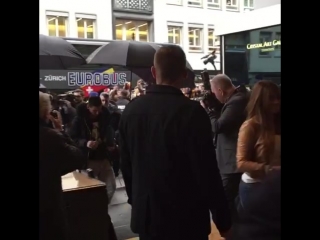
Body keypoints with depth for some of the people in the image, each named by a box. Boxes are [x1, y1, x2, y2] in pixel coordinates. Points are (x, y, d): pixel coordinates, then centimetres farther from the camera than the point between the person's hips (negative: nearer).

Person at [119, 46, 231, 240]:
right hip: (186, 218, -4)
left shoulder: (131, 109, -2)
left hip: (146, 215, 5)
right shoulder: (192, 112, -19)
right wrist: (223, 219, -6)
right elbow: (207, 171, -18)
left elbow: (125, 164, 7)